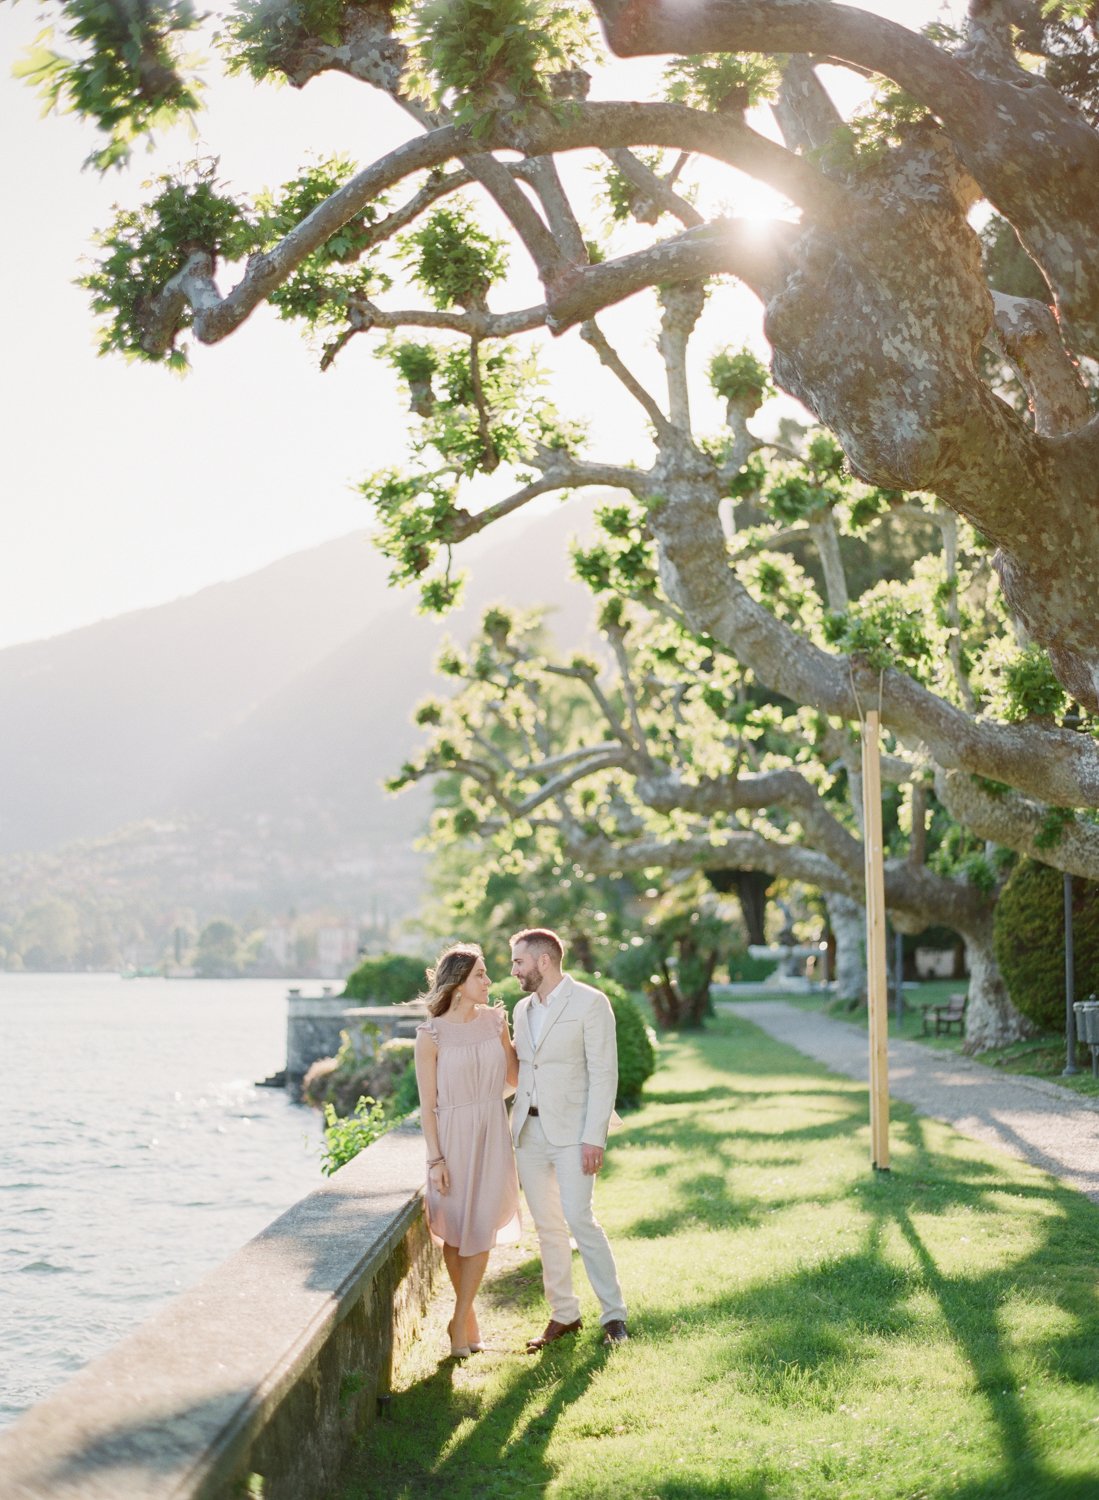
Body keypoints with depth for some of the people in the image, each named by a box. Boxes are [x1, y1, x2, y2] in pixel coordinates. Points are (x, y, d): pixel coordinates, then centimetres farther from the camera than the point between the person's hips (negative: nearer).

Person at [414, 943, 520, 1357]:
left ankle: (460, 1323, 9)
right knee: (454, 1232, 7)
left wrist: (507, 1034, -1)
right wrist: (435, 1159, -11)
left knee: (481, 1231, 0)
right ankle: (467, 1313, 26)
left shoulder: (495, 1020, 2)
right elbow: (427, 1104, -7)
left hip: (493, 1135, 3)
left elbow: (514, 1078, 7)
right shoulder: (432, 1034, -9)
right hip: (453, 1136, -3)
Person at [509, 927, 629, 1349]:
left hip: (571, 1131, -6)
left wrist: (594, 1137, -16)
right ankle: (562, 1314, 16)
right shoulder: (523, 1009, 15)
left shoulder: (590, 1003, -7)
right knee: (547, 1226, 7)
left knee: (579, 1219, -12)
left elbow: (603, 1073, -11)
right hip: (529, 1131, 6)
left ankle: (614, 1315, -2)